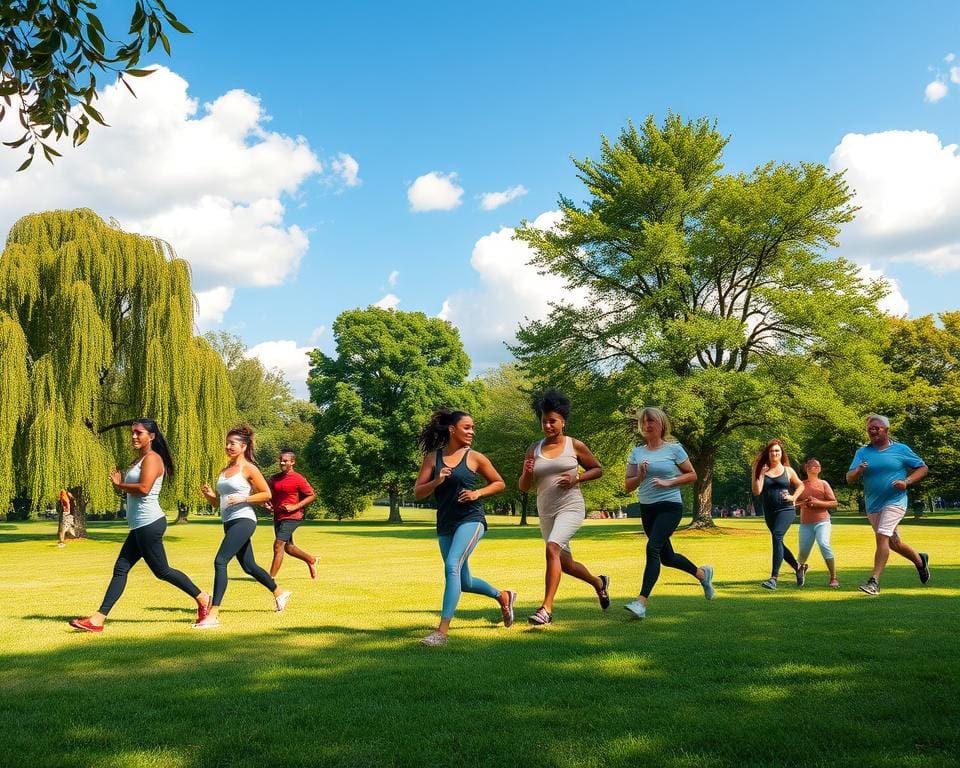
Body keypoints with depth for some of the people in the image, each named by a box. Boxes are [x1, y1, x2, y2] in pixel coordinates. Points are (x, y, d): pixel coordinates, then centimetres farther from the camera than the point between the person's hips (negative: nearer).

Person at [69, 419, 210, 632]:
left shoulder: (152, 458, -10)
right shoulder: (139, 460, 20)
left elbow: (144, 488, -25)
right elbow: (131, 492, 22)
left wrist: (120, 485, -9)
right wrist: (119, 484, 3)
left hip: (149, 523, -10)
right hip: (140, 526, 10)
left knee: (161, 571, -1)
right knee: (120, 569, 5)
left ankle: (201, 597, 12)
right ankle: (99, 618, 5)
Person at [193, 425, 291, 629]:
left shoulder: (248, 468, -5)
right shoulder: (224, 470, 16)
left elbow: (266, 494, -6)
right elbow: (217, 502, 19)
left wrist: (242, 499, -16)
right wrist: (208, 494, -2)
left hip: (243, 520, -9)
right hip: (229, 523, 9)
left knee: (220, 562, -19)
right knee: (248, 566, 18)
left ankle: (213, 615, -18)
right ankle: (280, 593, 40)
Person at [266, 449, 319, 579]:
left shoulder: (298, 479, -11)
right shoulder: (275, 478, 9)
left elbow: (312, 496, -10)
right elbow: (270, 495, 22)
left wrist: (295, 507, -17)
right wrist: (268, 504, 0)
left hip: (291, 517, -8)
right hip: (278, 517, 8)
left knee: (278, 545, -14)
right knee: (287, 547, 17)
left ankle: (271, 577, -8)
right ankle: (311, 560, 38)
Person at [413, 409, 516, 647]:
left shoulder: (475, 458, 0)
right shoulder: (433, 457, 4)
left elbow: (500, 483, 10)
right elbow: (418, 493, 2)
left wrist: (478, 493, -6)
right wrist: (437, 481, -16)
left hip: (471, 520, -4)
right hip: (445, 525, 4)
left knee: (452, 567, -23)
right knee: (464, 582, 14)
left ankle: (442, 631, -22)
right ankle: (503, 596, 42)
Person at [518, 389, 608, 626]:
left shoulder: (575, 446, -2)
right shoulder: (534, 450, 6)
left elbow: (597, 469, 8)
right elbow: (523, 487, 8)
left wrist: (576, 478, -10)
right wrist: (527, 473, -14)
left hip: (571, 507, -5)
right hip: (545, 513, 5)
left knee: (552, 548, -29)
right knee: (565, 564, 16)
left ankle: (546, 608, -28)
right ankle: (599, 583, 46)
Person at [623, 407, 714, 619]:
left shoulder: (674, 449, -3)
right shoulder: (637, 452, 7)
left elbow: (692, 475, 1)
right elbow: (628, 486, 8)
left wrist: (668, 482, -11)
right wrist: (640, 476, -12)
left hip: (670, 506, -6)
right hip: (647, 508, 6)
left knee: (653, 548, -22)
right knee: (667, 557, 15)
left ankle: (641, 601, -24)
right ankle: (702, 573, 42)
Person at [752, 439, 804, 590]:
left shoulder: (788, 470, 5)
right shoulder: (763, 471, 6)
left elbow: (800, 485, 20)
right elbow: (757, 492, -3)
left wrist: (793, 497, 4)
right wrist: (760, 474, -8)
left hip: (786, 510, -4)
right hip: (769, 512, 4)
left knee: (777, 536, -23)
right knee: (778, 543, 11)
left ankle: (774, 578, -26)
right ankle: (797, 567, 37)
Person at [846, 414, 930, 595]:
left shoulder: (901, 449, -1)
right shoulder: (862, 452, 5)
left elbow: (923, 468, 5)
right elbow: (849, 479, -1)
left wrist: (907, 482, -11)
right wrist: (858, 471, -24)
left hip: (894, 502, -5)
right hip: (873, 506, 5)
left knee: (882, 537, -20)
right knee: (893, 543, 16)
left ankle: (874, 582, -21)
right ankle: (920, 560, 44)